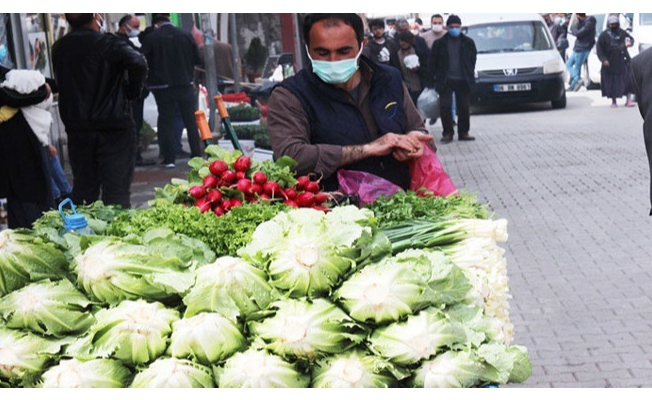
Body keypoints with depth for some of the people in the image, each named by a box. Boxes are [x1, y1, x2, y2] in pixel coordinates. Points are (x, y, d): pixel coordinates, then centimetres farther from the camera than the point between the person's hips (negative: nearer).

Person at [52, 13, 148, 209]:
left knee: (83, 190, 14)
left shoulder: (59, 48, 9)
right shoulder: (107, 43, -11)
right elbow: (138, 63, -24)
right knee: (116, 192, -4)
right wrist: (132, 92, -9)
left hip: (76, 129, 6)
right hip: (113, 127, -5)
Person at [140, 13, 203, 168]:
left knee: (166, 121, 5)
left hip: (162, 86, -1)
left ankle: (169, 158, 4)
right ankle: (197, 155, 12)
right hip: (185, 84, 1)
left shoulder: (150, 38, -9)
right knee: (191, 120, 10)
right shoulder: (185, 35, -3)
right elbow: (197, 59, 2)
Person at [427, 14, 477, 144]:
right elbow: (432, 63, 2)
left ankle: (463, 133, 16)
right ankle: (448, 133, 6)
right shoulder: (440, 43, 0)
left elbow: (473, 59, 10)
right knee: (445, 107, -3)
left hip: (463, 81, 1)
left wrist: (469, 75, 4)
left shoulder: (468, 42, 3)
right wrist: (431, 81, -2)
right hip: (446, 81, -1)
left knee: (464, 108, 6)